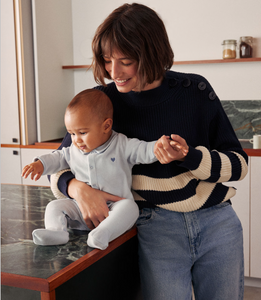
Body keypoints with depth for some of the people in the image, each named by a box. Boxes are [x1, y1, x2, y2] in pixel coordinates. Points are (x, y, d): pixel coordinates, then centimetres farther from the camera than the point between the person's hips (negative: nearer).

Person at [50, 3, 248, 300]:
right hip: (157, 226, -1)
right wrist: (78, 188, -18)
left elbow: (238, 164, 0)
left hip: (217, 220, 1)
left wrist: (189, 157, -19)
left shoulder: (195, 90, -4)